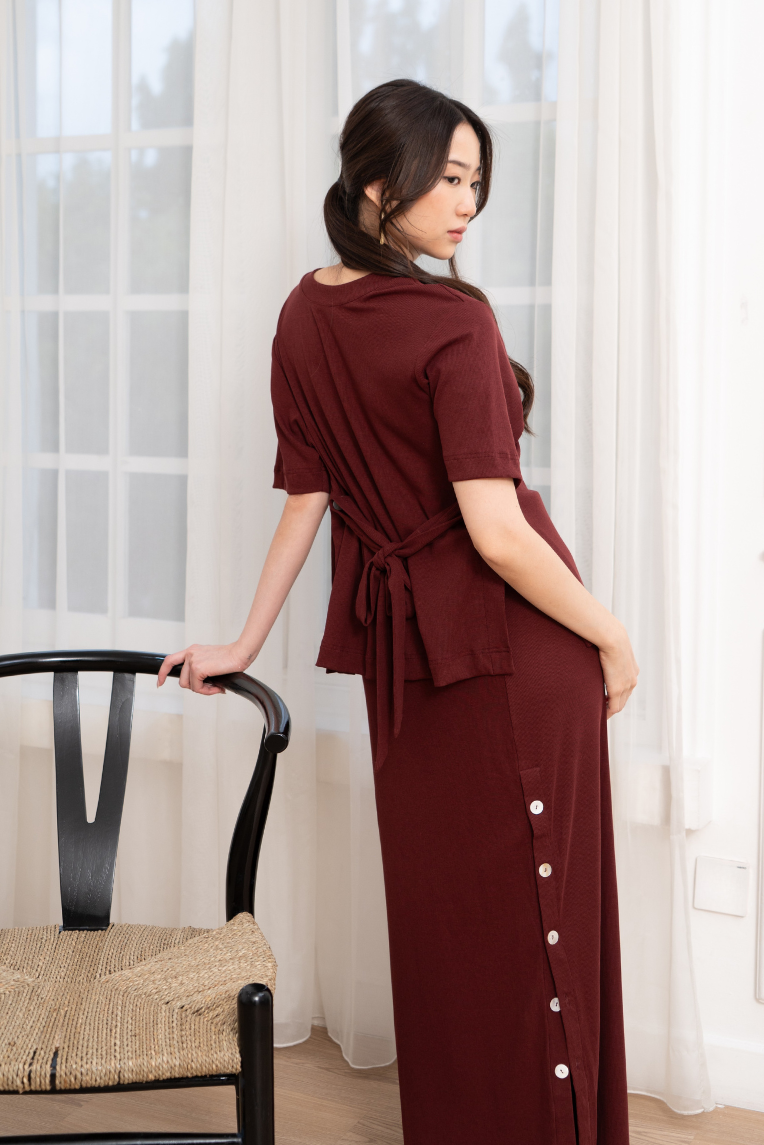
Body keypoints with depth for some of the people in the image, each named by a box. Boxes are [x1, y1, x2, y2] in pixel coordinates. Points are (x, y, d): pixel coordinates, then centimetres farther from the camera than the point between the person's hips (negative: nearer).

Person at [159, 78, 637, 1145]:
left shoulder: (302, 316, 2)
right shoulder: (455, 322, -18)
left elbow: (303, 502, 5)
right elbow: (497, 535, -22)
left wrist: (245, 643, 15)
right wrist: (611, 636, -10)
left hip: (400, 637, 7)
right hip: (513, 639, -7)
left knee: (434, 898, 18)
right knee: (533, 898, 5)